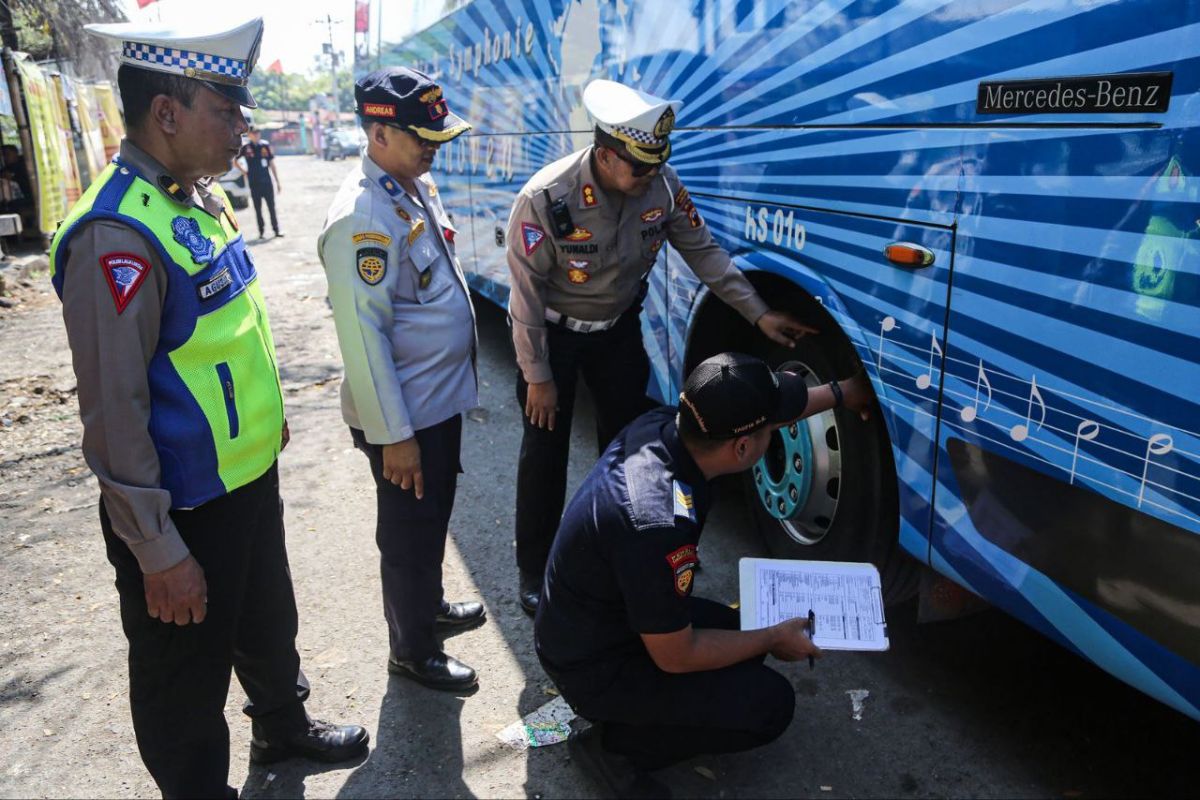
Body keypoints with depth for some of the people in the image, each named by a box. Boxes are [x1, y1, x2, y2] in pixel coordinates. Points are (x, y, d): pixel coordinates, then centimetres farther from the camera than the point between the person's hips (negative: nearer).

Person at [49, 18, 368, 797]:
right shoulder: (118, 234, -25)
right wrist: (158, 551, -19)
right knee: (187, 681, 14)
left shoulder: (203, 196, 3)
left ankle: (284, 728, 54)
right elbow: (114, 412, -24)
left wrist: (269, 414, 21)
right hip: (183, 508, -9)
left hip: (250, 476, 9)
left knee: (270, 625, 29)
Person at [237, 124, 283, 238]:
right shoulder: (246, 147, 0)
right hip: (254, 183, 0)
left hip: (267, 181, 0)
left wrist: (277, 182, 5)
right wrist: (244, 172, 4)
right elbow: (235, 161, 13)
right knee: (258, 208, 6)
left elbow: (272, 164, 6)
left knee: (271, 207, 1)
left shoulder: (265, 145, 2)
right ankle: (261, 231, 12)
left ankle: (276, 230, 8)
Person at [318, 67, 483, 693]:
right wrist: (394, 435, -21)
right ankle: (413, 651, 31)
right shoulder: (361, 218, -24)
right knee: (409, 530, 10)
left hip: (443, 395, 9)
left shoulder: (419, 185, 6)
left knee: (435, 516, 25)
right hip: (403, 412, -9)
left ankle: (430, 605, 49)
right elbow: (362, 336, -24)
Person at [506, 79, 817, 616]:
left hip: (618, 328, 4)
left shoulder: (663, 187, -17)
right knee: (545, 452, 2)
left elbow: (703, 252, -5)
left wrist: (759, 314, -8)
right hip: (554, 332, -4)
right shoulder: (544, 200, -29)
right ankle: (534, 572, 21)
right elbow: (527, 293, -21)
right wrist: (538, 376, -17)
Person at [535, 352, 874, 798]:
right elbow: (675, 657, -24)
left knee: (744, 633, 17)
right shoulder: (658, 525, -39)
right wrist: (775, 639, -10)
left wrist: (839, 394, 16)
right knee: (769, 704, -7)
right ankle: (616, 744, 1)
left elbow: (736, 413, 8)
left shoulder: (661, 424, -15)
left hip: (585, 626, 8)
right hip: (595, 668, -8)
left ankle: (617, 714, 15)